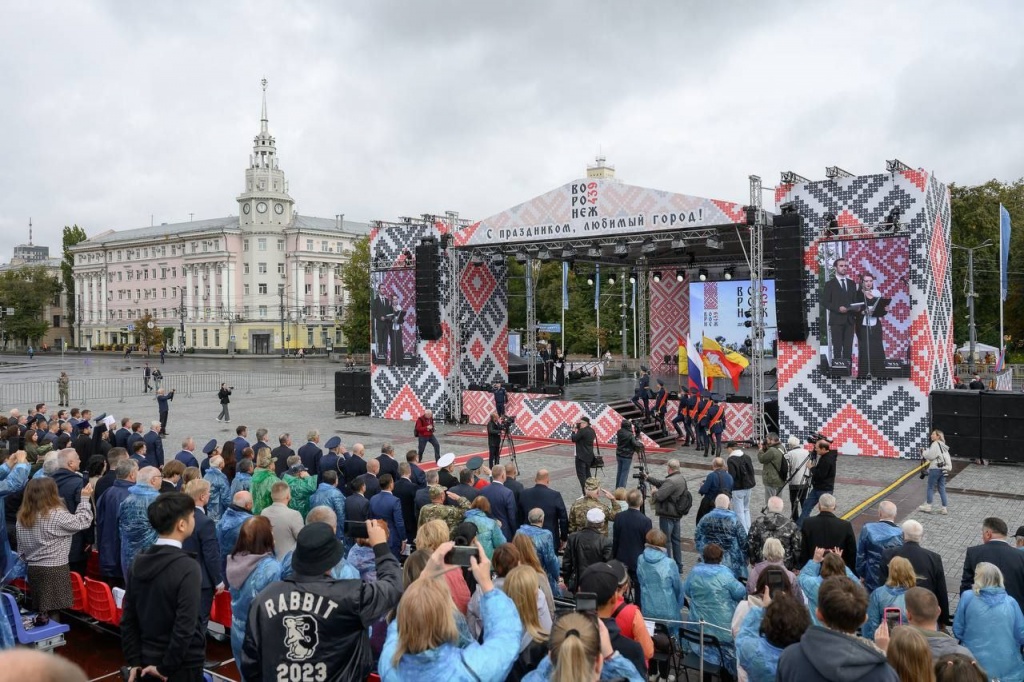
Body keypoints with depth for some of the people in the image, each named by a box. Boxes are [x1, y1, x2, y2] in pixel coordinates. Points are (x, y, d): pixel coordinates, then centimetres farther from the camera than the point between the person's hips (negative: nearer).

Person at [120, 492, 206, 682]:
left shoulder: (139, 563, 0)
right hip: (182, 666, -6)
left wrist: (135, 661, 6)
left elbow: (127, 618, 3)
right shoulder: (188, 568, -20)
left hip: (147, 661, 6)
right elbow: (185, 627, -24)